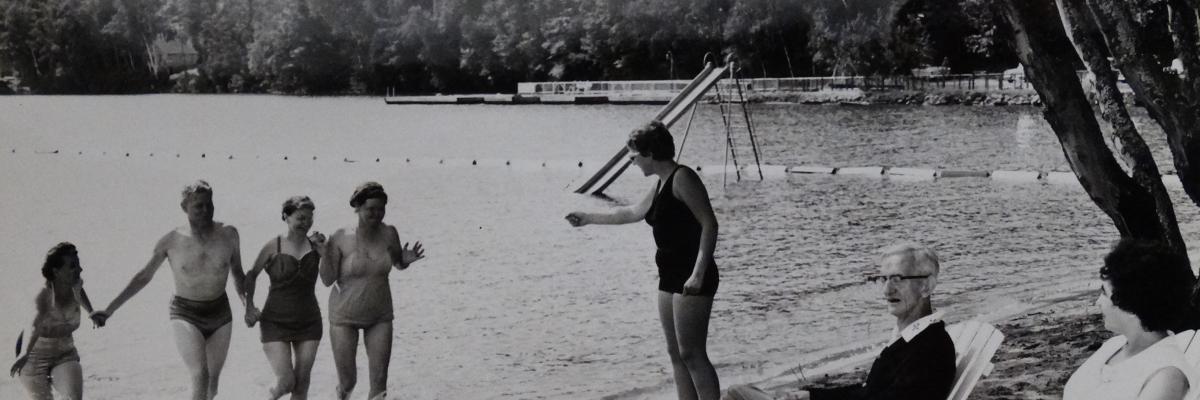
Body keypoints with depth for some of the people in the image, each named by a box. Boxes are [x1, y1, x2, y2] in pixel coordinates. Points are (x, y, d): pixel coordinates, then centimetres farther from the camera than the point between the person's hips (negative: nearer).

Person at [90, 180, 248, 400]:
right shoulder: (171, 241, -10)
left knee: (212, 382, 11)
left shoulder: (228, 234, -6)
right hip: (185, 316, -3)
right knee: (200, 376, -22)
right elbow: (143, 277, 0)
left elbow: (237, 273, 11)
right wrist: (110, 309, -1)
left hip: (220, 315, 3)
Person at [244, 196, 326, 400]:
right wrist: (249, 306, 1)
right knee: (286, 381, -8)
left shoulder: (314, 245, 0)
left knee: (302, 383, 3)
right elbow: (251, 276, 7)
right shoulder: (273, 247, -7)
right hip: (276, 322, -3)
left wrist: (322, 249, -17)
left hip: (308, 322, 3)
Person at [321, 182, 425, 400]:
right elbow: (328, 280, -10)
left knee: (380, 382, -3)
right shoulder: (341, 238, -15)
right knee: (347, 382, 6)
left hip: (380, 316, 2)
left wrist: (406, 260, -10)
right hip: (345, 316, -2)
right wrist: (325, 253, -25)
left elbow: (398, 264, 12)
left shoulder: (389, 233, -7)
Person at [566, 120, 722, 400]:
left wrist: (698, 273, -26)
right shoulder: (661, 185, 16)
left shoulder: (682, 178, -13)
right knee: (676, 353, 9)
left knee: (691, 353, -12)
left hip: (692, 278, -10)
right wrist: (588, 218, 36)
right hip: (671, 276, 10)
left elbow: (709, 224, -19)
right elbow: (632, 213, 31)